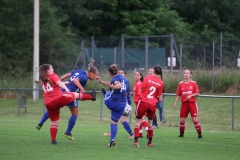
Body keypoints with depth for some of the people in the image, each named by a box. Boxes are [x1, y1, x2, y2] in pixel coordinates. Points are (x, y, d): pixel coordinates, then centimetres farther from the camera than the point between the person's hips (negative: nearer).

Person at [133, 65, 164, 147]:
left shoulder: (148, 78, -8)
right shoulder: (161, 83, -2)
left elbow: (141, 89, -6)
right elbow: (158, 96, 3)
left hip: (143, 102, -2)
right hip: (153, 104, 2)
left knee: (138, 121, 6)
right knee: (150, 122, 18)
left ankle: (136, 141, -7)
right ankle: (150, 142, 20)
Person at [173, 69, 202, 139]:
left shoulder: (194, 83, 0)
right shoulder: (181, 84, 7)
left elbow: (197, 93, -1)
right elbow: (178, 95, 11)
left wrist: (190, 95, -16)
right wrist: (175, 103, 2)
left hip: (192, 102, -2)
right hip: (184, 103, 3)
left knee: (195, 119, -7)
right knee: (182, 120, 1)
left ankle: (199, 134, 2)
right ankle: (181, 134, 16)